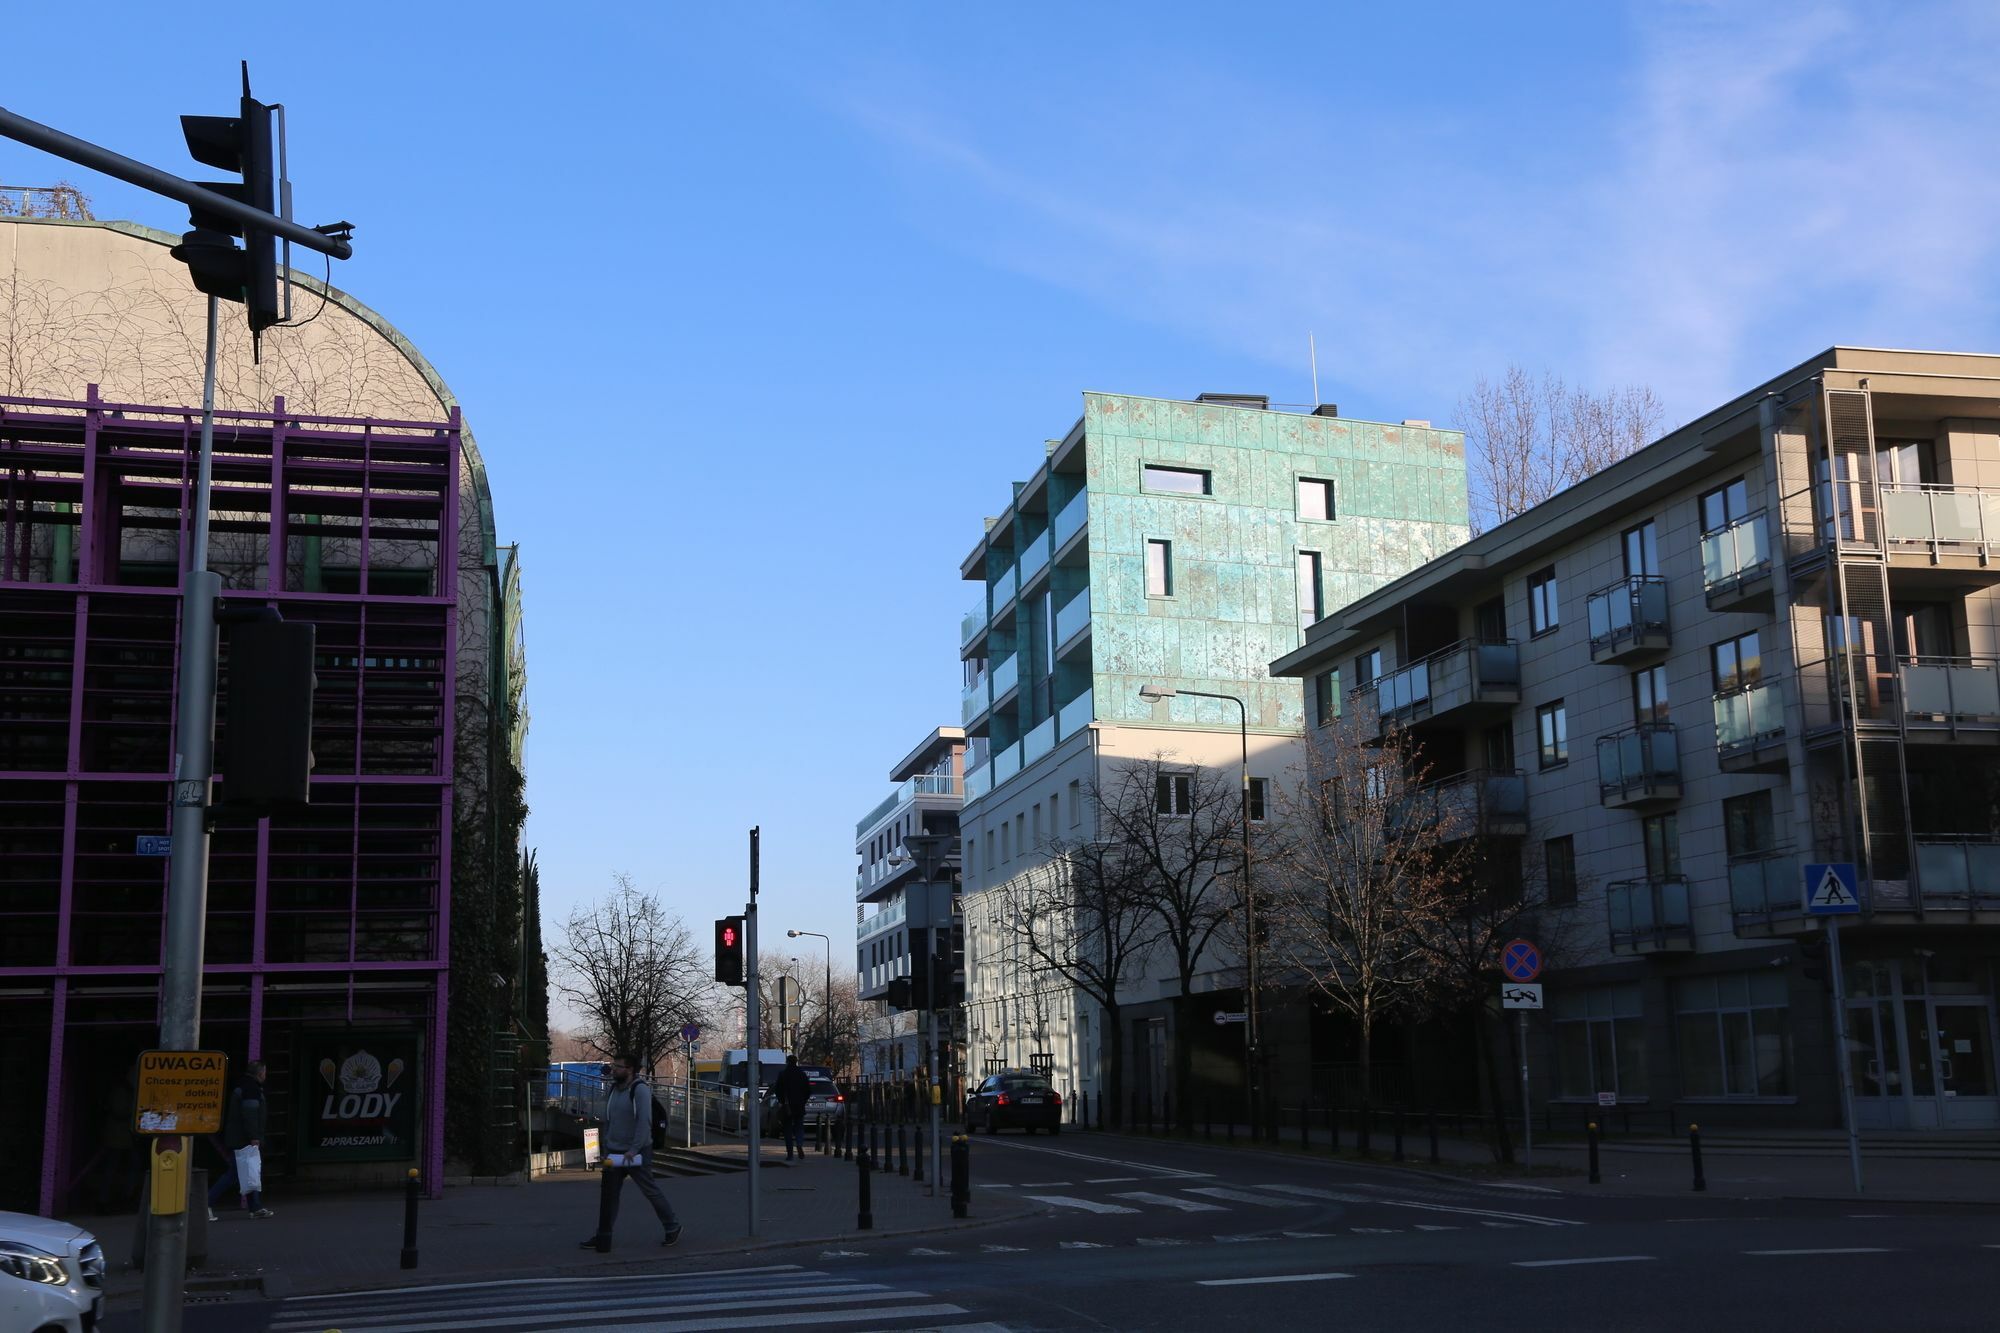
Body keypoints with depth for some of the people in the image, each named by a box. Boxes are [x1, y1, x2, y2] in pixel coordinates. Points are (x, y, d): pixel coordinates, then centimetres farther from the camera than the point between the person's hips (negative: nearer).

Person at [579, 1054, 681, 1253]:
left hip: (637, 1153, -7)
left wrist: (634, 1150, -26)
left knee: (651, 1190, 2)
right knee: (608, 1193, 6)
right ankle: (602, 1236, 12)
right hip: (614, 1152, 7)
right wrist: (604, 1145, 11)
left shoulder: (640, 1090, -15)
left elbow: (644, 1121, -22)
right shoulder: (613, 1089, 9)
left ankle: (672, 1227, 17)